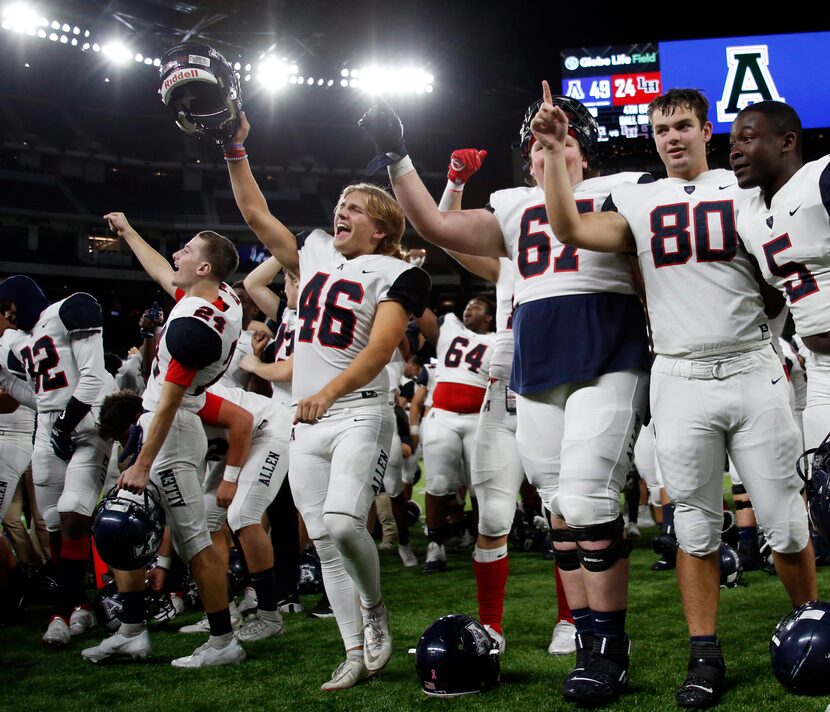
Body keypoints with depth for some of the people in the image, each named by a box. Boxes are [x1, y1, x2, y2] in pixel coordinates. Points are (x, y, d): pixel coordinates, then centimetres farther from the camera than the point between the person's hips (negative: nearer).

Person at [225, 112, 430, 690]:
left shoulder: (394, 274, -4)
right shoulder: (314, 252, 14)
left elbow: (380, 348, -16)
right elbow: (257, 214, 21)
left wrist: (329, 392, -29)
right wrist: (235, 151, 15)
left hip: (361, 413, -6)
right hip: (308, 420, 6)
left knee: (343, 524, -23)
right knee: (326, 542, 5)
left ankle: (375, 610, 7)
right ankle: (356, 654, 14)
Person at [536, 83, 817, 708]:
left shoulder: (747, 189, 8)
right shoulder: (636, 201, 9)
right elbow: (570, 231, -8)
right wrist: (555, 153, -13)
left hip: (752, 369, 0)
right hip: (682, 380, 0)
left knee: (785, 520, 4)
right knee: (696, 526, 5)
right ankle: (706, 657, 14)